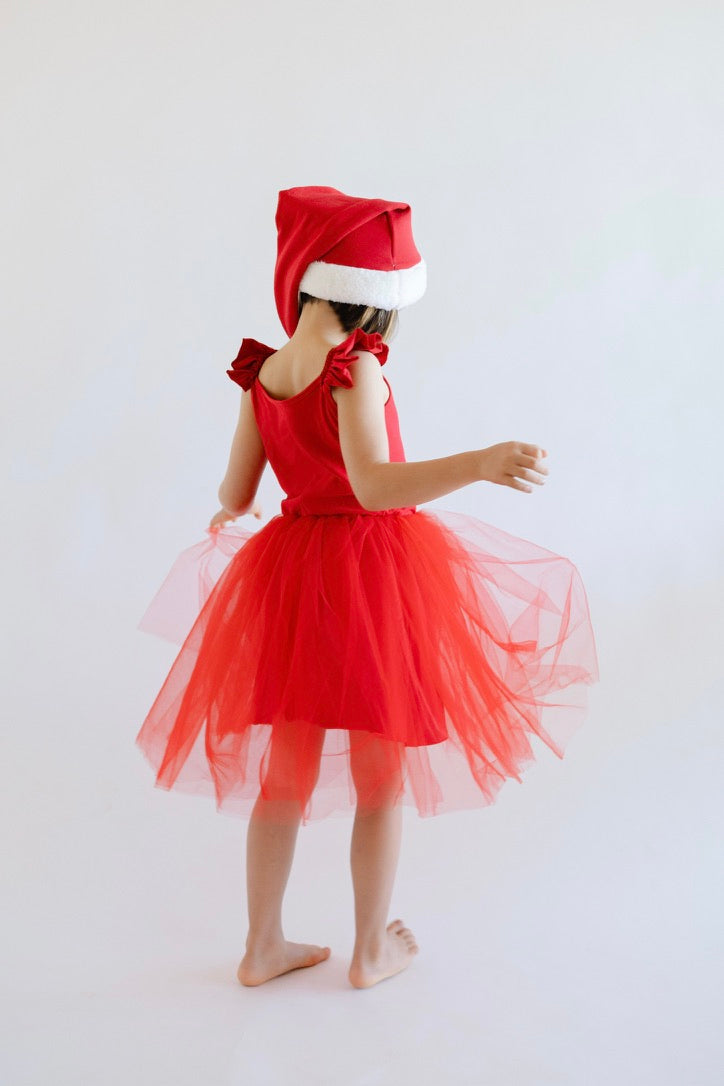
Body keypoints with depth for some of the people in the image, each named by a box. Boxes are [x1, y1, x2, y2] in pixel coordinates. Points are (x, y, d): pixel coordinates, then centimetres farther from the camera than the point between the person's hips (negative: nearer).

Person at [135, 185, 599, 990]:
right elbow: (374, 484, -31)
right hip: (373, 570, -6)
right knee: (381, 776, 12)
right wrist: (481, 464, -40)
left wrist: (227, 513, 30)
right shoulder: (356, 371, -17)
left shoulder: (263, 373, 1)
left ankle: (263, 947, 29)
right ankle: (372, 951, 27)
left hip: (288, 574, 6)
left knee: (285, 773, 17)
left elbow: (234, 495, 6)